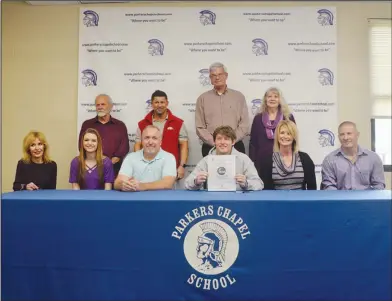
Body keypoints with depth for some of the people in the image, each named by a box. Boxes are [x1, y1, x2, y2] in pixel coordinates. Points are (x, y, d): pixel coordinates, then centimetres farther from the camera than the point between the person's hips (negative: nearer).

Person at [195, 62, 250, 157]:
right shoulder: (202, 99, 8)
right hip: (210, 148, 0)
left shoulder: (239, 96, 9)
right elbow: (200, 127, 3)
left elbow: (244, 125, 3)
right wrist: (215, 142, -9)